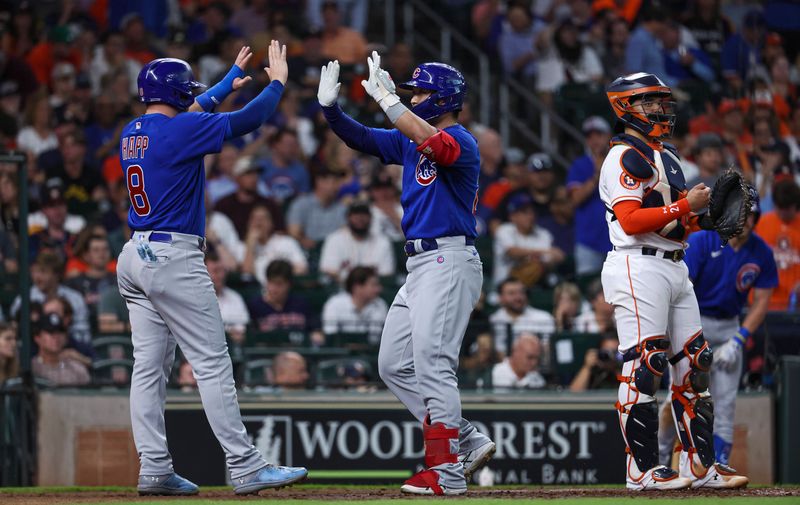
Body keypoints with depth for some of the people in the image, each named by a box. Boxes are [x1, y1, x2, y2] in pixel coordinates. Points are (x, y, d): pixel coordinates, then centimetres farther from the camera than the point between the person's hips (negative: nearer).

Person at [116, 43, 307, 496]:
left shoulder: (132, 133, 13)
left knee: (150, 366, 6)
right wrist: (278, 82, 7)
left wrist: (230, 81, 40)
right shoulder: (180, 130, -12)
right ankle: (245, 468, -9)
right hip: (175, 259, -9)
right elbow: (246, 121, -9)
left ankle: (154, 470, 2)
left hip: (135, 258, 9)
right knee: (213, 364, -7)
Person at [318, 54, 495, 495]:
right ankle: (467, 441, 9)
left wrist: (385, 98, -32)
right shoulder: (409, 141, 16)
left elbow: (434, 143, -33)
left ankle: (446, 471, -14)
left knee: (432, 363, -15)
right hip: (419, 266, 10)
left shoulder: (460, 141, -12)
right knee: (395, 366, 9)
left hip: (449, 260, -10)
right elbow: (359, 138, 15)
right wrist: (330, 108, -3)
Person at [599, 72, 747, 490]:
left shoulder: (667, 156, 20)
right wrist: (685, 206, -20)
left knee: (693, 363, 8)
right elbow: (631, 220, -20)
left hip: (675, 266, 10)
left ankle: (699, 464, 12)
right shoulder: (625, 157, -9)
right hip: (639, 268, -10)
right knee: (643, 366, -10)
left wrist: (705, 217, 5)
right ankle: (642, 469, -9)